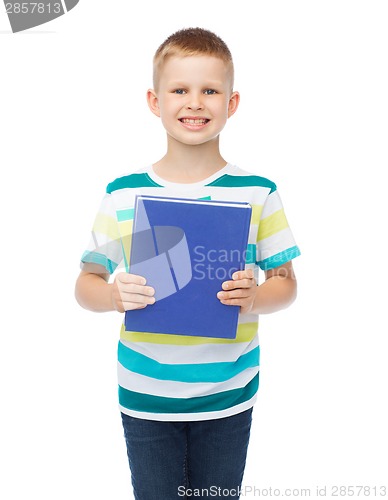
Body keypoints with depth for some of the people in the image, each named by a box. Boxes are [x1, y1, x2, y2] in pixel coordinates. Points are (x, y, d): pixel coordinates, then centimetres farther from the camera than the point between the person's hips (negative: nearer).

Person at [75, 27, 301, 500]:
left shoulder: (257, 193, -5)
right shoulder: (123, 195, -6)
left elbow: (286, 282, 2)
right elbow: (86, 283, 1)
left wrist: (255, 298, -19)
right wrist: (114, 295, -20)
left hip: (228, 398, 1)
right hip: (145, 398, 0)